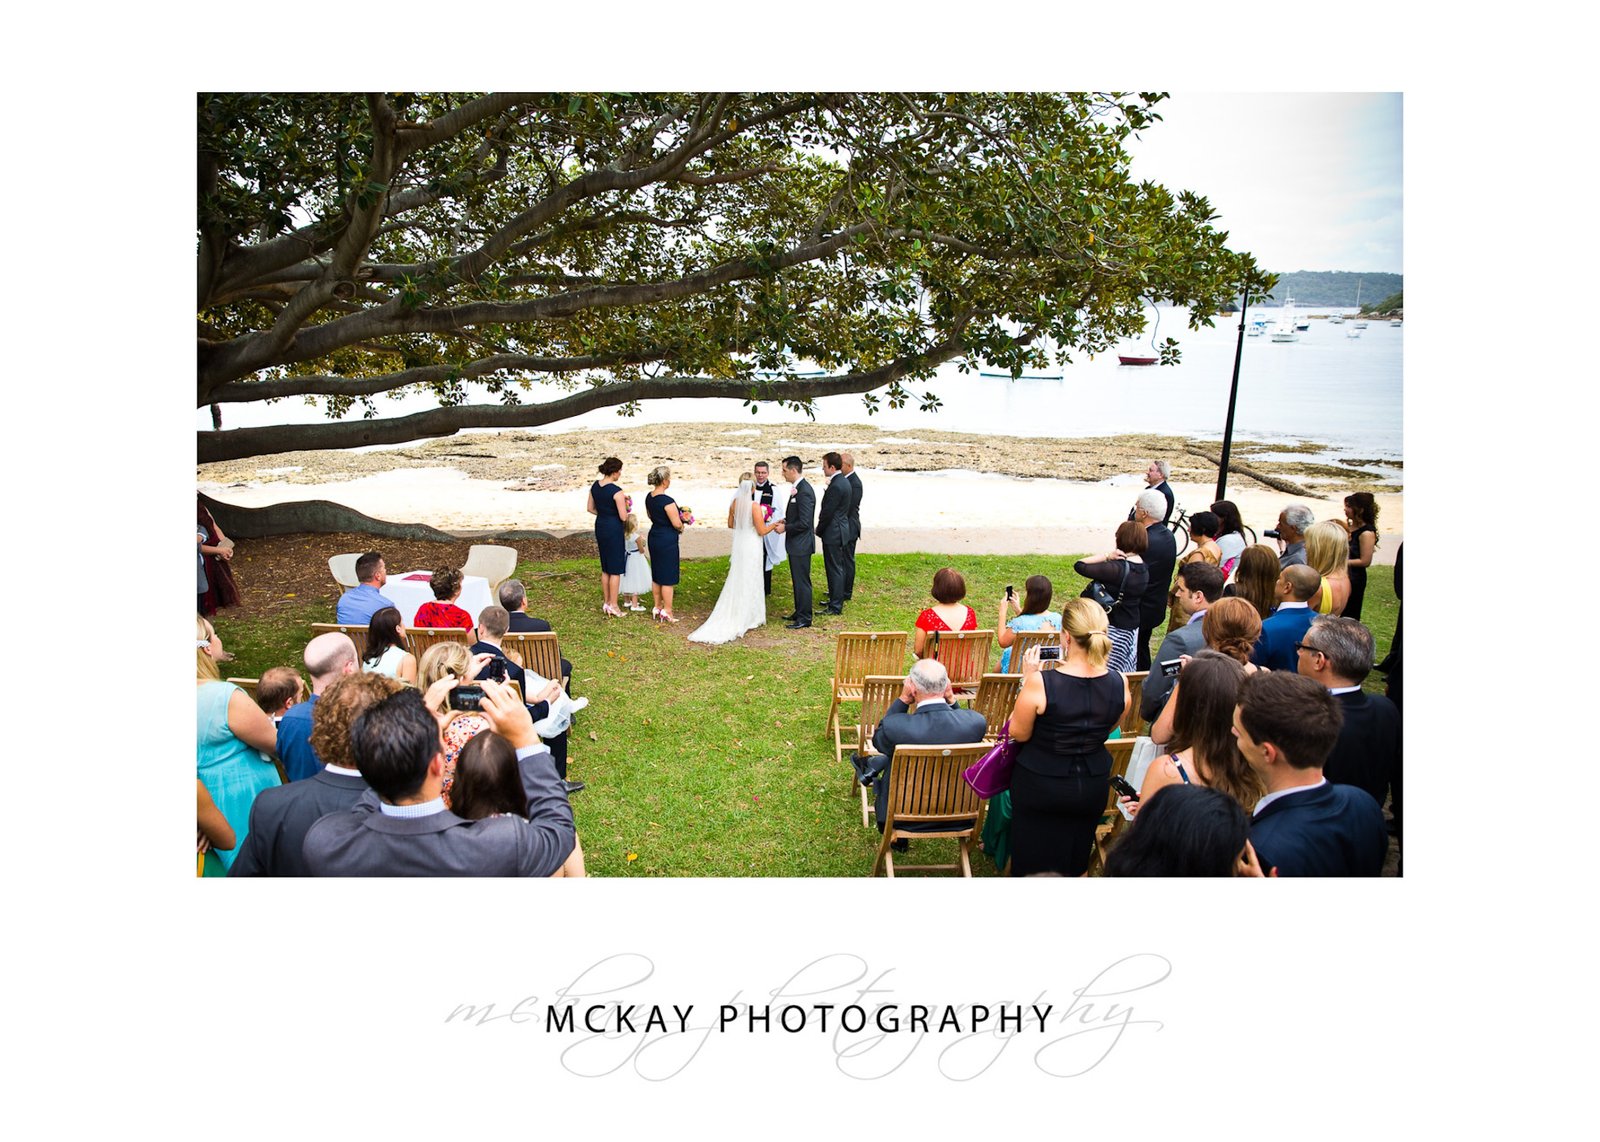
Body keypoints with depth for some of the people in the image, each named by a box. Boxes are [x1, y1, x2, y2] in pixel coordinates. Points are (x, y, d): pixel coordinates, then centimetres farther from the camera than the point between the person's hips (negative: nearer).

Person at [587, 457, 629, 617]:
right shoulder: (617, 491, -20)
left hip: (599, 526, 8)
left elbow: (590, 508, 11)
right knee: (616, 569, 3)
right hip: (613, 529, -8)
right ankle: (613, 606, 8)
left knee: (605, 568, 18)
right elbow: (623, 517, -18)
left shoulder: (595, 486, 2)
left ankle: (605, 602, 26)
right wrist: (624, 505, 1)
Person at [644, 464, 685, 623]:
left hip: (653, 537, 8)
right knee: (668, 577, 2)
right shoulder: (667, 501, -23)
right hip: (667, 540, -8)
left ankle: (657, 607, 27)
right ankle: (667, 611, 9)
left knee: (655, 575, 17)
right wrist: (681, 528, 1)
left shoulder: (649, 498, 2)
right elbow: (677, 523, -20)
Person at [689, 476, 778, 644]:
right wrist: (774, 524, -1)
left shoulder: (735, 502, -2)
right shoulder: (755, 506, -21)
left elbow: (731, 524, 11)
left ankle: (733, 616, 23)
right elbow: (762, 531, -16)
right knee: (749, 583, 6)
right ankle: (747, 619, 15)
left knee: (737, 581, 16)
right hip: (752, 547, -6)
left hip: (739, 545, 6)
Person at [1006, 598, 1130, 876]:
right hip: (1093, 788, 4)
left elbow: (1019, 734, -14)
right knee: (1076, 865, 27)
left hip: (1040, 785, -3)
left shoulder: (1040, 683, -29)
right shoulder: (1119, 684, -17)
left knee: (1033, 865, 18)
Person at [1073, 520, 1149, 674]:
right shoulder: (1144, 569, 2)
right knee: (1123, 673, 18)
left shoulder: (1116, 568, -24)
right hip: (1132, 628, 8)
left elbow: (1079, 565, -23)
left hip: (1113, 628, -8)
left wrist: (1106, 556, -19)